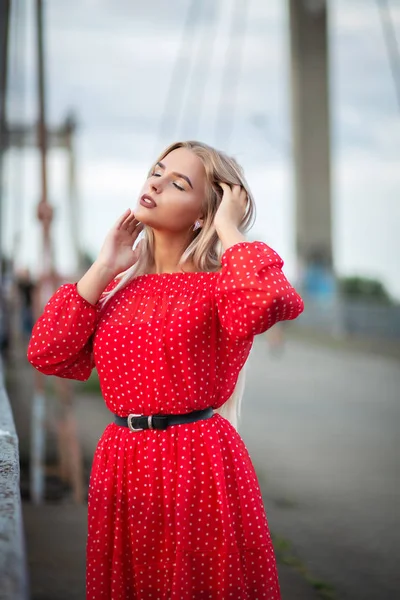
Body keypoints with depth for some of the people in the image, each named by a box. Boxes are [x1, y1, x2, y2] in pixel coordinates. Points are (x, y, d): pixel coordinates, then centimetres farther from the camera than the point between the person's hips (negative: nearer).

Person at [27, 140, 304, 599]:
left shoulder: (219, 283, -5)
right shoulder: (117, 286, 10)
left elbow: (271, 301, -30)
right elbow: (46, 354, -2)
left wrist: (227, 230, -15)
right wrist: (104, 267, 0)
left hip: (200, 461, -5)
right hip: (120, 463, 5)